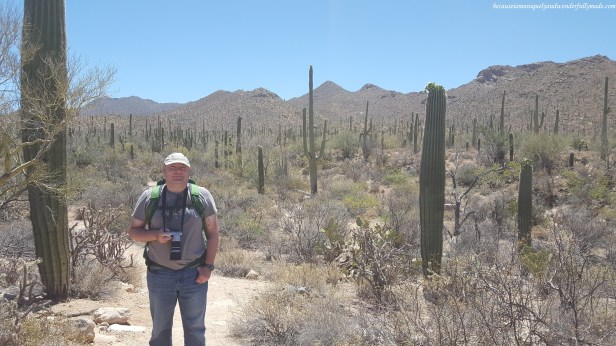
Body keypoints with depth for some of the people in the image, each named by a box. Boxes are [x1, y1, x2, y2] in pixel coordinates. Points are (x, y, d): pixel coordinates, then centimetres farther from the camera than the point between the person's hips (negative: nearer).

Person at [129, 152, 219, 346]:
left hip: (194, 273, 0)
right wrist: (156, 235, -16)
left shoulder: (202, 195, -3)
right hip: (159, 275, 1)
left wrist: (208, 266, -7)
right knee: (160, 329, 16)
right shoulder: (150, 197, -1)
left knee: (195, 328, 12)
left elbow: (213, 233, 0)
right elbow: (133, 231, 4)